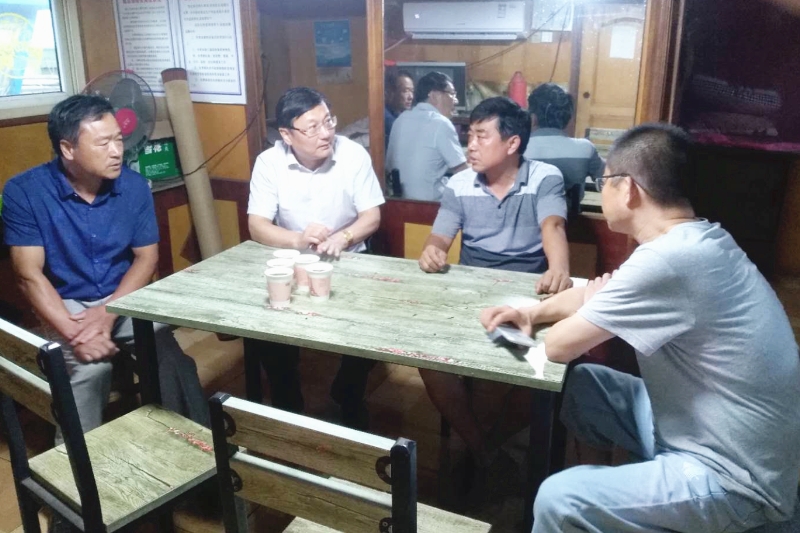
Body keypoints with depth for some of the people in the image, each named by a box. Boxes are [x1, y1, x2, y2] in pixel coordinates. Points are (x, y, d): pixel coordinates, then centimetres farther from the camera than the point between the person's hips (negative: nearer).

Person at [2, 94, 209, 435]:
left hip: (125, 299, 2)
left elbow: (146, 257, -1)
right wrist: (73, 333, -23)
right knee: (91, 365, -30)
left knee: (169, 356, -23)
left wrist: (108, 313, -15)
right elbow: (29, 275, -13)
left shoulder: (134, 186, -5)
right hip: (65, 306, -2)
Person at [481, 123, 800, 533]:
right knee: (578, 384, 12)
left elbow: (558, 346, -21)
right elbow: (603, 294, 16)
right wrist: (532, 312, 3)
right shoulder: (697, 239, 2)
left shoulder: (667, 261, -30)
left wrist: (588, 307, 0)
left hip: (734, 476, -9)